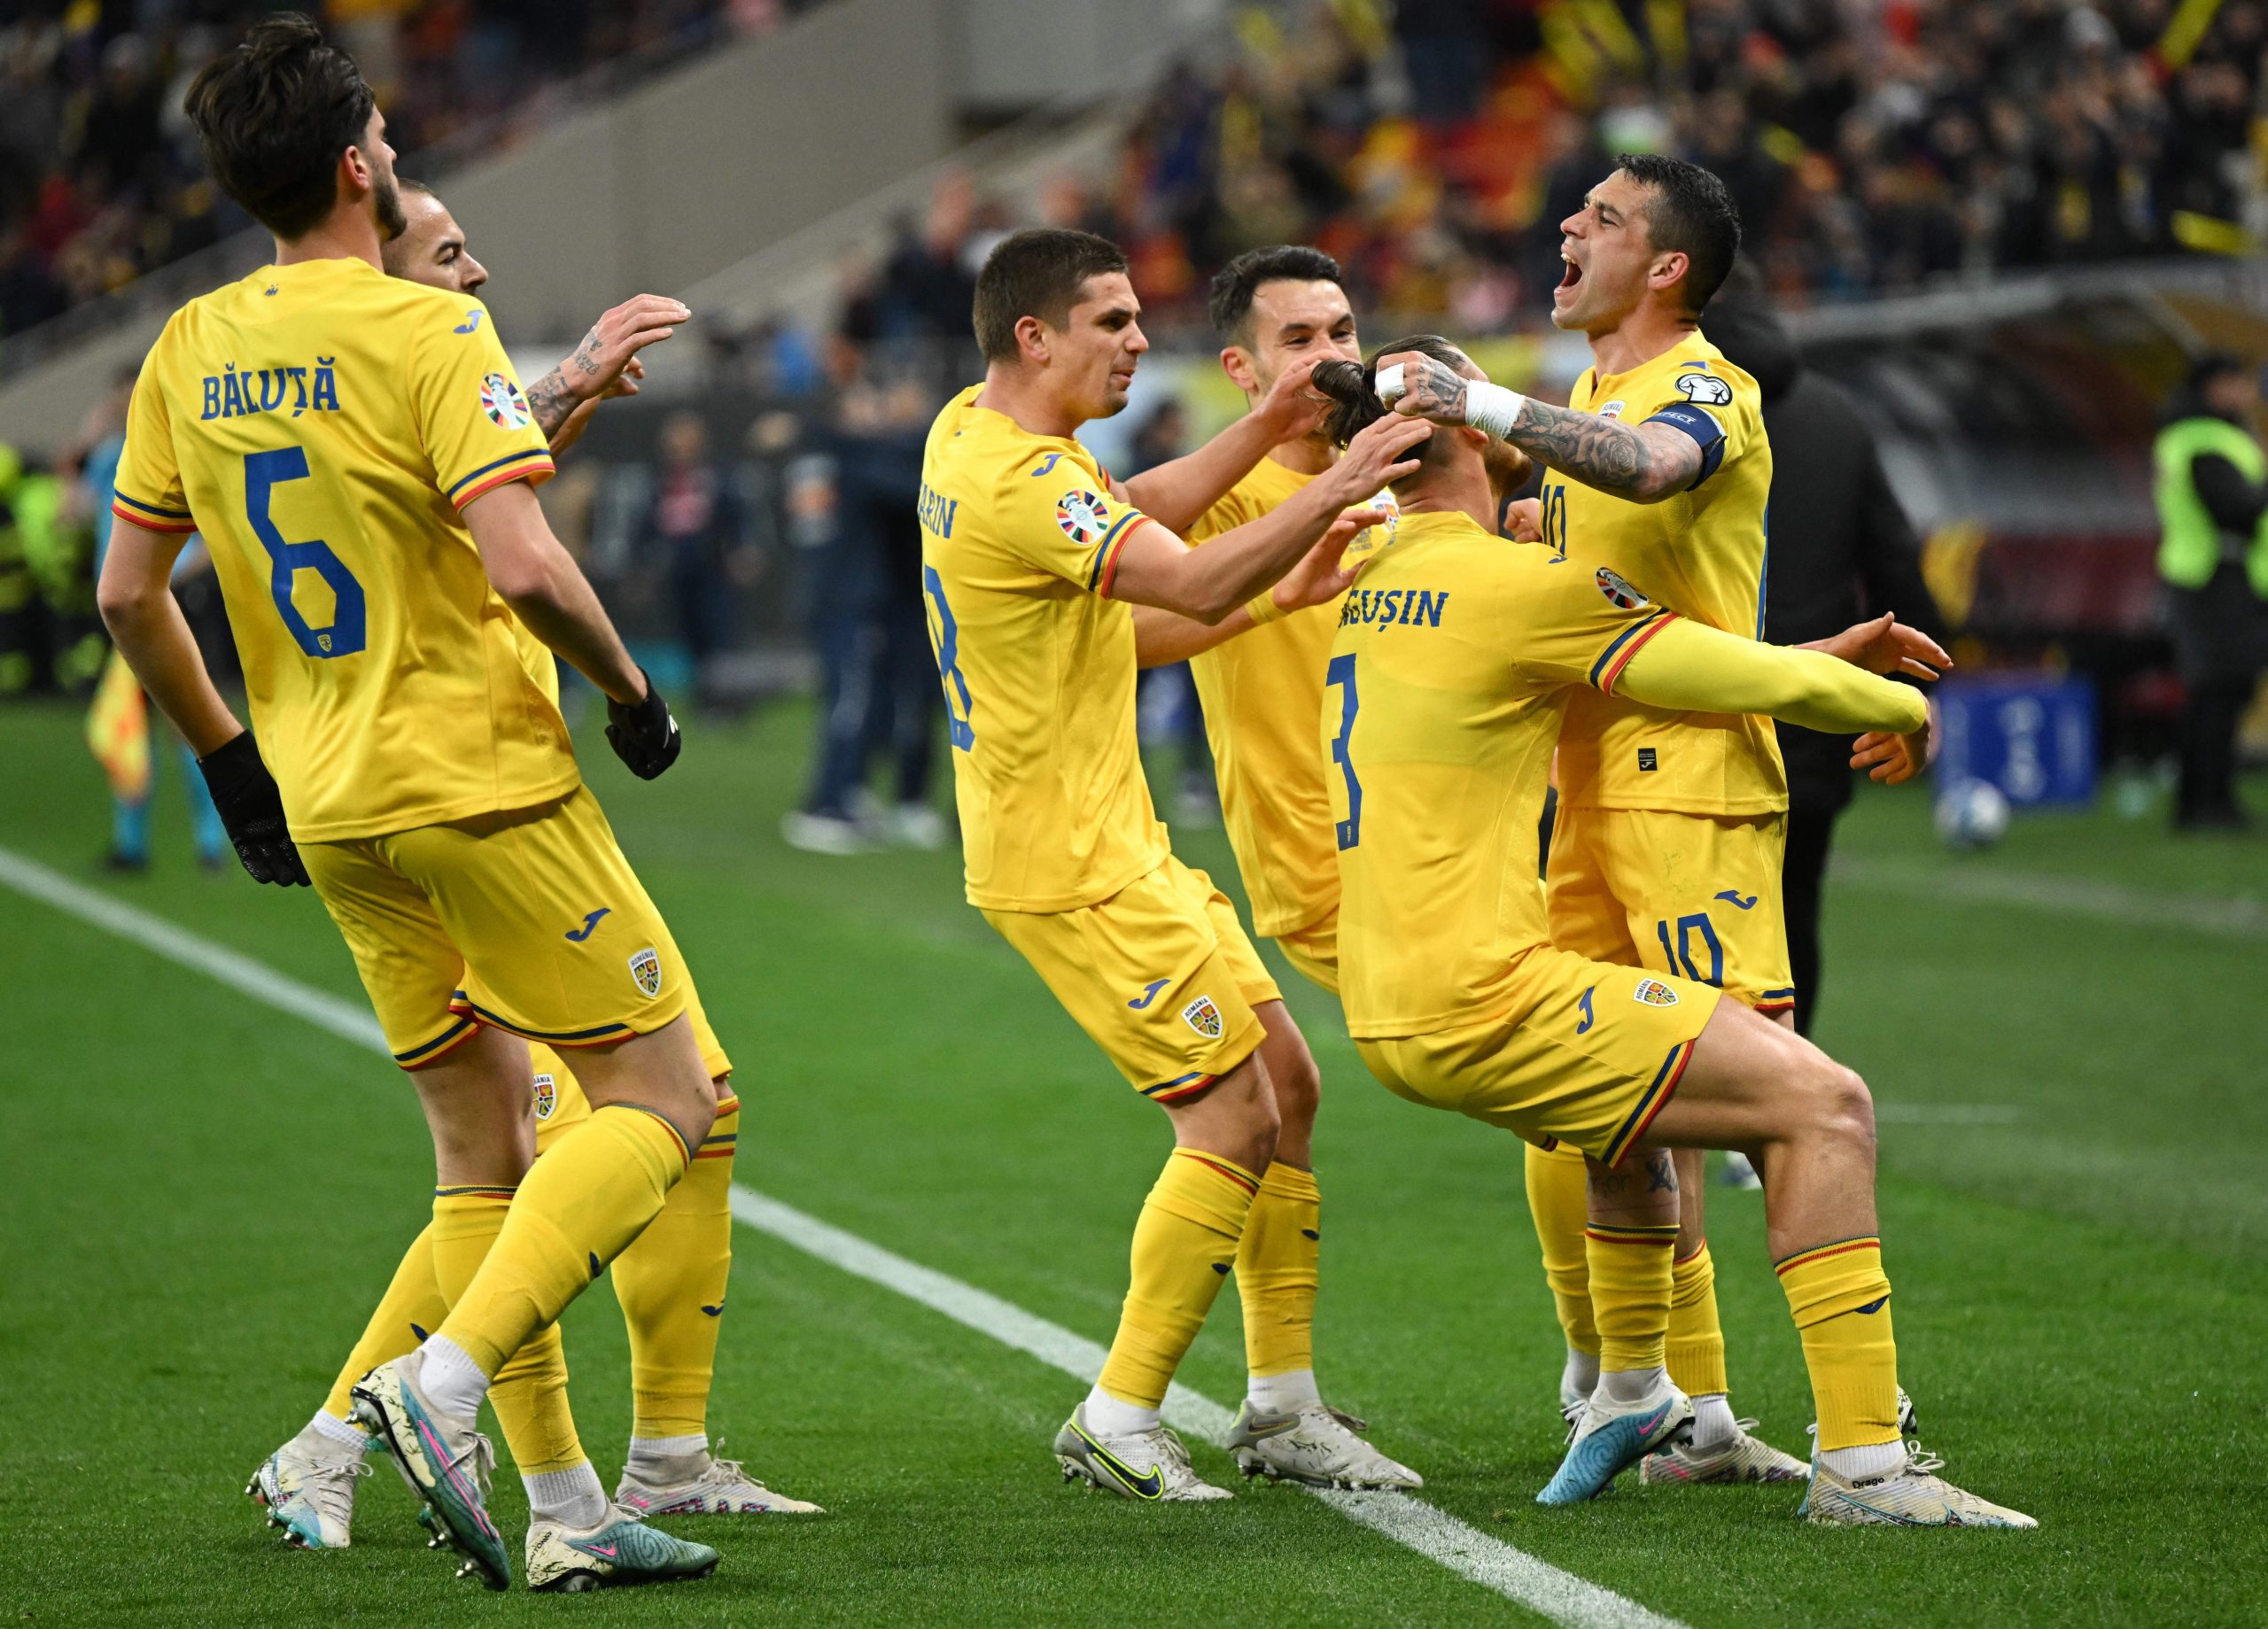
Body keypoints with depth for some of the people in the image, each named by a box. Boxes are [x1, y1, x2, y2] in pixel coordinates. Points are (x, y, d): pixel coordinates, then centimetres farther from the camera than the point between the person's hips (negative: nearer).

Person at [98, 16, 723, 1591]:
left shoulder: (192, 350, 6)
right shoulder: (429, 330, -14)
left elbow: (128, 591, 11)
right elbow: (524, 567, -22)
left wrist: (229, 756, 22)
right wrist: (632, 693, -6)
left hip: (331, 809, 7)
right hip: (481, 781, -7)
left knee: (486, 1133, 12)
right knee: (663, 1092, 1)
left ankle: (555, 1513, 9)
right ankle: (447, 1377, -16)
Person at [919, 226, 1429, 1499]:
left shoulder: (970, 431, 10)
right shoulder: (1019, 481, -22)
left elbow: (1127, 517, 23)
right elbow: (1195, 585, -29)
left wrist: (1267, 429, 14)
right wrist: (1331, 491, -30)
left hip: (1116, 843, 11)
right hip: (1071, 867, -11)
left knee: (1283, 1072, 12)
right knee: (1235, 1120, -9)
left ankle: (1277, 1403, 16)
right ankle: (1120, 1421, -2)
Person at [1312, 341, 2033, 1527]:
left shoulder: (1377, 586, 15)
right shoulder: (1512, 585, -12)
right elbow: (1756, 685, -8)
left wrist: (1817, 664, 23)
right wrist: (1902, 708, 11)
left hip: (1389, 1012, 10)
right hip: (1478, 999, -10)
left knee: (1633, 1097, 36)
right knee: (1822, 1105, -10)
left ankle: (1629, 1396, 46)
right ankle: (1860, 1462, -15)